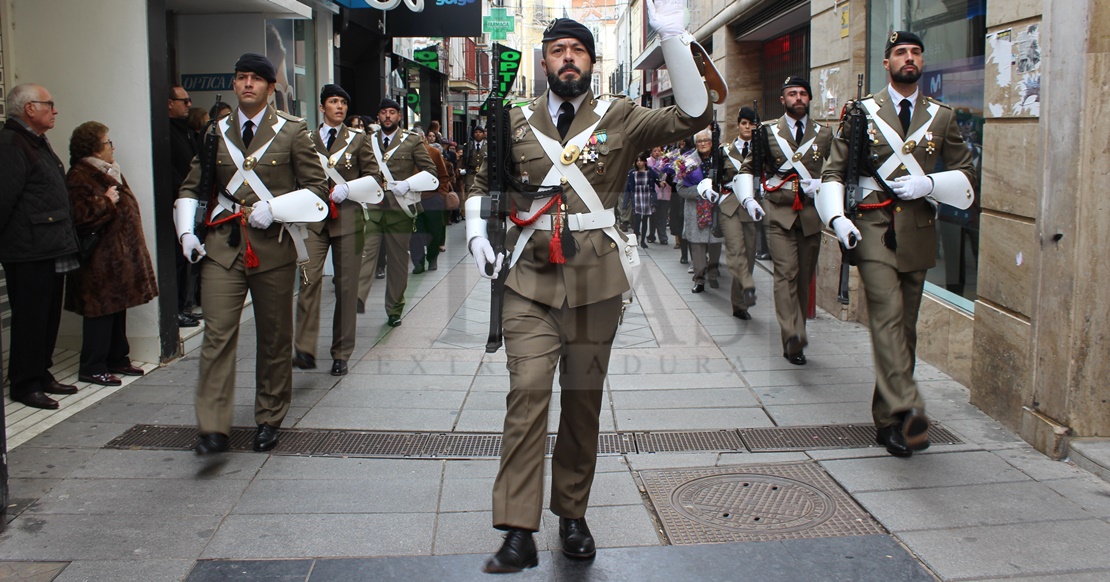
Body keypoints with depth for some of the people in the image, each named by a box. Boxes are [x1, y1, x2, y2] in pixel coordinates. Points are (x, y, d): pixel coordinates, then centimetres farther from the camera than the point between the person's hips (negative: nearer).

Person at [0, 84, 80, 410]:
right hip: (27, 254, -10)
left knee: (49, 318, 15)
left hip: (51, 251, 10)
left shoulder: (36, 143, 20)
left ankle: (41, 374, 25)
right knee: (31, 320, -2)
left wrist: (66, 242, 21)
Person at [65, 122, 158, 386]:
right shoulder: (79, 177, -15)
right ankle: (92, 368, 1)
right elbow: (81, 217, -25)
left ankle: (117, 359, 23)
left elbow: (125, 207, 30)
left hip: (119, 256, 10)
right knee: (100, 311, -6)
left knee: (118, 308, 14)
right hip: (100, 261, -10)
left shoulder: (108, 172, 17)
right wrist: (107, 202, -16)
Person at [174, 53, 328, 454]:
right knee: (217, 335, -8)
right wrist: (186, 231, 4)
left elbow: (317, 188, 1)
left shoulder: (292, 132, 3)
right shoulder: (216, 132, 12)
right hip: (222, 246, 2)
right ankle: (213, 429, -8)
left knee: (274, 338, 7)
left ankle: (269, 421, 22)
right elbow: (191, 187, 19)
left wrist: (275, 207, -14)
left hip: (273, 248, -1)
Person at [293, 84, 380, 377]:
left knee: (346, 286, 1)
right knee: (309, 278, -17)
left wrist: (349, 188, -10)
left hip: (348, 218, 0)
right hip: (314, 218, 0)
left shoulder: (357, 139, 11)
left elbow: (373, 174, 6)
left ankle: (341, 354, 11)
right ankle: (305, 350, -18)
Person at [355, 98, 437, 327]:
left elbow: (431, 170, 2)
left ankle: (394, 310, 16)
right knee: (365, 253, -14)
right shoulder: (368, 141, 13)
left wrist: (408, 184, -12)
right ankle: (356, 299, -23)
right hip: (372, 207, 1)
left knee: (398, 261, 6)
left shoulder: (413, 141, 6)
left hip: (399, 209, -1)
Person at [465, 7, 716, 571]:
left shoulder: (620, 118, 4)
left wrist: (672, 37, -18)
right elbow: (483, 183, 22)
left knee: (584, 399, 8)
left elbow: (692, 115, -9)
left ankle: (572, 514, 25)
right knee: (527, 393, -11)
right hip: (530, 279, 0)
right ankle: (518, 532, -8)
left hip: (596, 280, 0)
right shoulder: (515, 122, 10)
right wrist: (476, 230, 3)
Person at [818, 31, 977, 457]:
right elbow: (833, 171, 4)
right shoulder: (861, 113, 7)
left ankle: (888, 421, 16)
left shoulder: (942, 117, 13)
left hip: (918, 233, 3)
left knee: (905, 327, 6)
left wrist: (929, 184, -8)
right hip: (873, 228, -3)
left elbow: (967, 176, 12)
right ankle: (908, 411, -30)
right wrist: (836, 218, -13)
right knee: (888, 317, -19)